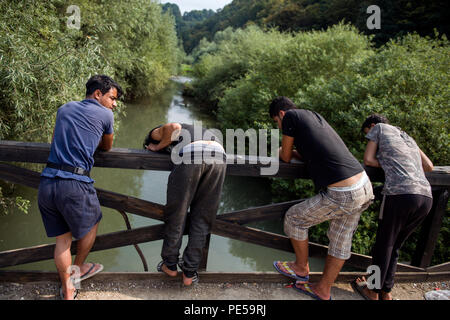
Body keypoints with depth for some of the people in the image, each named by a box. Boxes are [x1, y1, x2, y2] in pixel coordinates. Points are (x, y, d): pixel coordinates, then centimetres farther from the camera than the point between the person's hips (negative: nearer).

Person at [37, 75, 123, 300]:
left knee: (62, 239, 17)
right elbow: (107, 147, 19)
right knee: (90, 226, 23)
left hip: (46, 182, 6)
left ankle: (67, 290, 28)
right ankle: (78, 269, 42)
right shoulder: (105, 115, 3)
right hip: (74, 184, -6)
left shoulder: (64, 109, 18)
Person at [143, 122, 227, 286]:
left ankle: (170, 265, 25)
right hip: (219, 156, 6)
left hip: (191, 155, -5)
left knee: (176, 214, 12)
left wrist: (158, 147, 15)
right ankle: (190, 272, 17)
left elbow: (174, 127, 3)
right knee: (202, 219, 12)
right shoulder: (190, 130, 43)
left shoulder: (156, 134, 24)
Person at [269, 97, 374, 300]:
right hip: (365, 186, 9)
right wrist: (292, 151, 26)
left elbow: (286, 158, 7)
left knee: (294, 218, 13)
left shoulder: (290, 116, -3)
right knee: (340, 241, 20)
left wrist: (281, 151, 27)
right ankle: (323, 290, 39)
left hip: (342, 195, -9)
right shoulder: (315, 115, 19)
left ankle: (301, 269, 34)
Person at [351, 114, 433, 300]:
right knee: (395, 245, 19)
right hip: (426, 196, 6)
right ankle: (386, 292, 27)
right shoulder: (408, 138, 30)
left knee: (384, 245, 9)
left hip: (400, 194, -6)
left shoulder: (379, 128, 15)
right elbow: (429, 167, 30)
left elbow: (368, 160, 8)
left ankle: (373, 292, 23)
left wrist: (385, 165, 19)